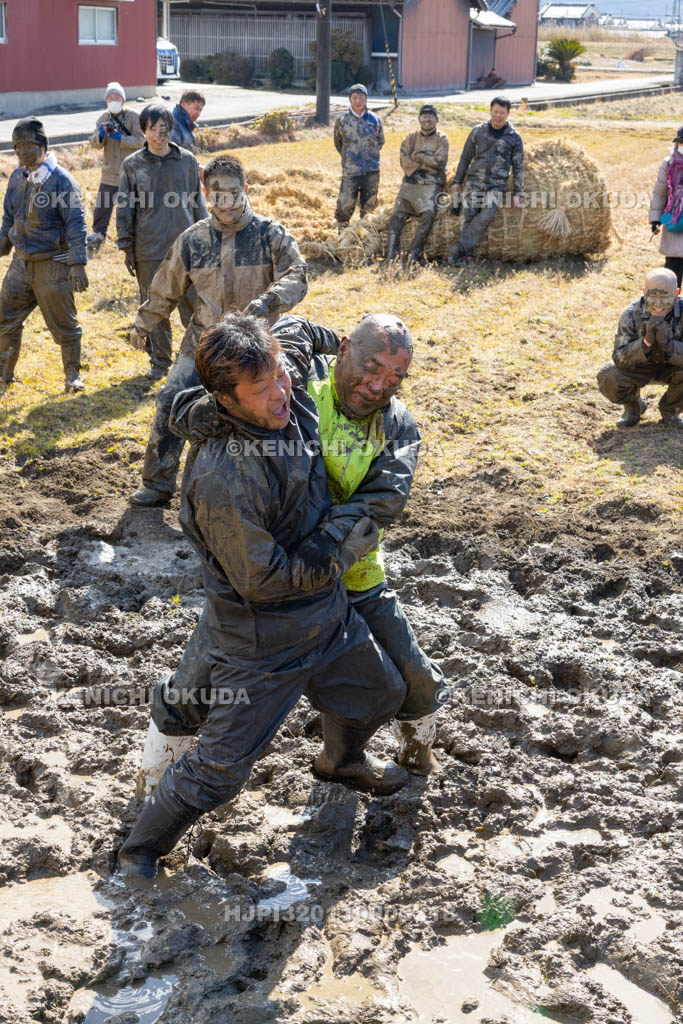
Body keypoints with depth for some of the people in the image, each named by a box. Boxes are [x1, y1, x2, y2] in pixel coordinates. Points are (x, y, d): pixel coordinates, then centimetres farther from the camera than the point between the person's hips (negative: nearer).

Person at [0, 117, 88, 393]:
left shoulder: (61, 180, -12)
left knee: (63, 324, 3)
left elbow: (76, 223, -15)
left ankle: (73, 375, 18)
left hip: (53, 264, -6)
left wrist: (78, 264, -21)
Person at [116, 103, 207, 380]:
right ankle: (160, 361, 20)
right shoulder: (132, 165, 2)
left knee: (190, 305, -1)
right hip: (148, 250, 0)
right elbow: (124, 208, 6)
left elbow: (197, 202, 10)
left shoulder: (186, 161, 4)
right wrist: (127, 248, 2)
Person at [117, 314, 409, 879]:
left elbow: (280, 340, 15)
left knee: (381, 693, 28)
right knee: (220, 770, 2)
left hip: (329, 614, 8)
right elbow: (262, 579, -26)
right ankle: (139, 853, 26)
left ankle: (341, 758, 61)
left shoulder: (293, 403, -11)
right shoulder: (222, 482, -35)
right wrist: (344, 555, -17)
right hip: (264, 645, -8)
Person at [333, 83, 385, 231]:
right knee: (344, 206, -6)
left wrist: (371, 155, 11)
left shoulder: (375, 120, 5)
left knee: (368, 208, 11)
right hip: (350, 171, -2)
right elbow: (338, 143, 14)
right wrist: (348, 157, 12)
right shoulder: (342, 120, 0)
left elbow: (381, 141, 19)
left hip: (372, 171, 2)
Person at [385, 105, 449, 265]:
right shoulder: (411, 138, 15)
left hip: (431, 185, -3)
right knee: (398, 214, -14)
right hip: (410, 182, 3)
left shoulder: (441, 139, 9)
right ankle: (392, 254, -18)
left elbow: (440, 161, -7)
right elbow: (405, 161, 1)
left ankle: (414, 254, -25)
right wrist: (428, 162, -5)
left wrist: (417, 156, -4)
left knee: (428, 214, -26)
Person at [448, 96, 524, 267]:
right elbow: (466, 157, 14)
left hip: (496, 184, -2)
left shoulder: (514, 138, 5)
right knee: (469, 216, -11)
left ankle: (459, 248, -25)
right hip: (474, 181, 2)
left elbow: (518, 167, 7)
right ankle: (466, 254, -10)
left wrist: (517, 194, 1)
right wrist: (457, 181, 9)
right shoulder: (478, 131, 8)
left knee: (486, 216, -22)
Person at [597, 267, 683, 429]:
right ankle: (633, 406, 7)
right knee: (607, 377, -29)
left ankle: (669, 409, 2)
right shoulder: (631, 314, -25)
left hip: (669, 366, 0)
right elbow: (619, 358, -29)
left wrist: (668, 344, -50)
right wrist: (646, 342, -45)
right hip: (638, 367, 0)